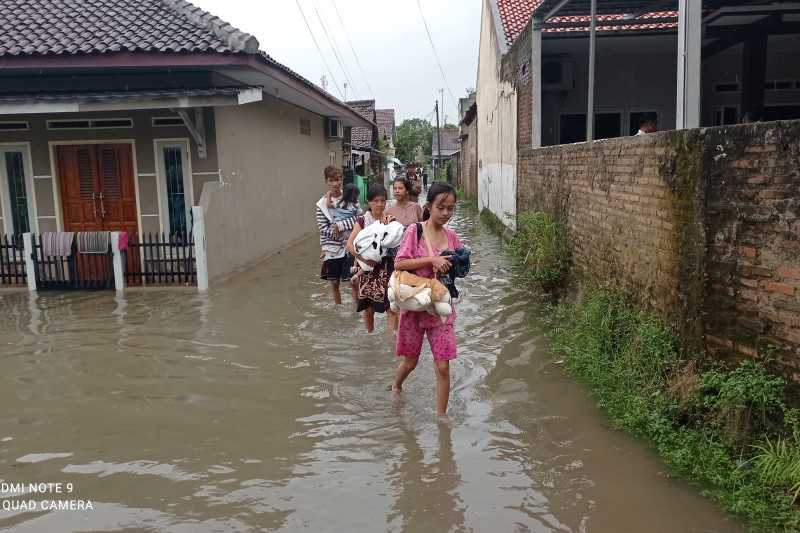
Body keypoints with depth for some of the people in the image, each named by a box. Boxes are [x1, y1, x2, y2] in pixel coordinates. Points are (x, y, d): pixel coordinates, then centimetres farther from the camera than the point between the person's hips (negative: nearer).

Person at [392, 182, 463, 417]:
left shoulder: (451, 235, 2)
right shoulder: (415, 230, -9)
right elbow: (399, 263, -17)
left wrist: (453, 266, -10)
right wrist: (432, 259, -24)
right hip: (414, 305, -2)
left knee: (443, 367, -1)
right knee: (410, 362, 15)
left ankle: (440, 416, 17)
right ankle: (396, 387, 48)